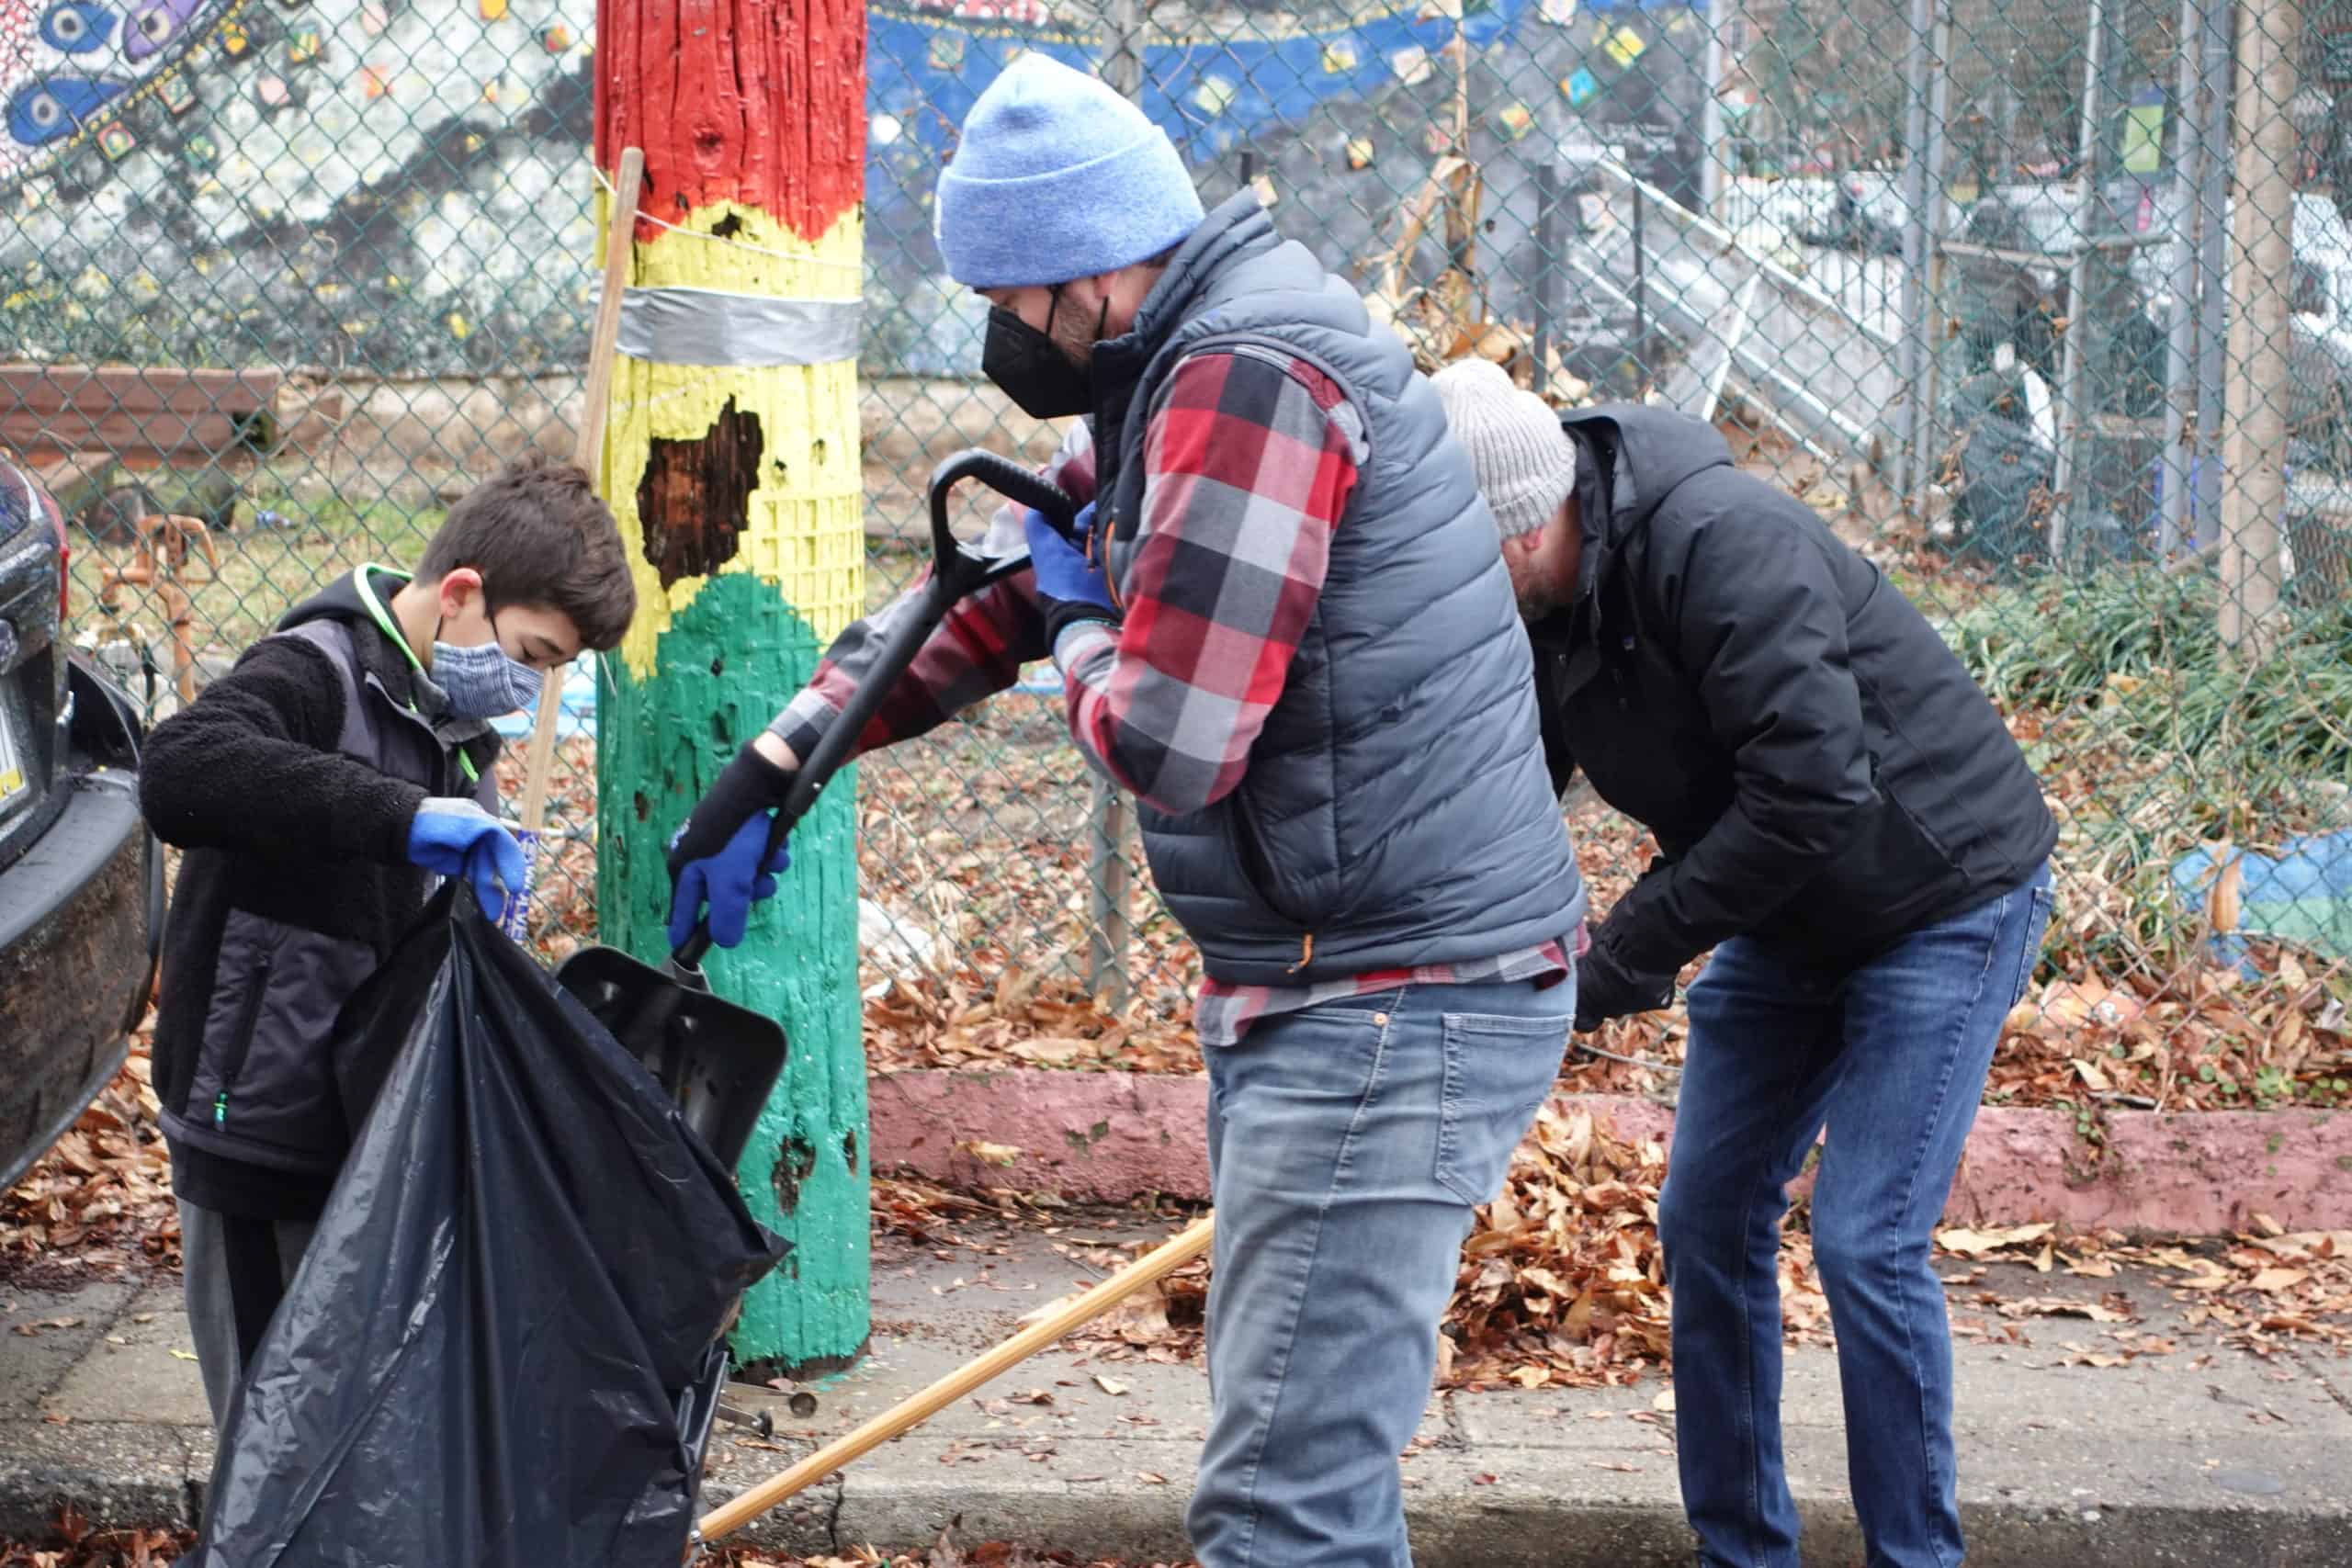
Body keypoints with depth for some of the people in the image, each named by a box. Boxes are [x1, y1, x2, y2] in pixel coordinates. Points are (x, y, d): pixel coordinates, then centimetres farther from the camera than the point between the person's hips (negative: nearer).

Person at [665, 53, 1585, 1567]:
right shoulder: (1177, 377, 15)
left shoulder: (1248, 384, -19)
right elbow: (994, 589, 25)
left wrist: (1084, 624, -2)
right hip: (1326, 992, 11)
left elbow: (1168, 742, -24)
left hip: (1400, 1008, -11)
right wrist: (776, 763, 23)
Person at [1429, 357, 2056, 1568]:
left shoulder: (1719, 546, -31)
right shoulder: (1533, 608, -5)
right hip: (1783, 914, 8)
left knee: (1865, 1241, -12)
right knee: (1706, 1221, 7)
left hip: (1947, 891, -8)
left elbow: (1811, 791, -35)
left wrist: (1635, 949, -27)